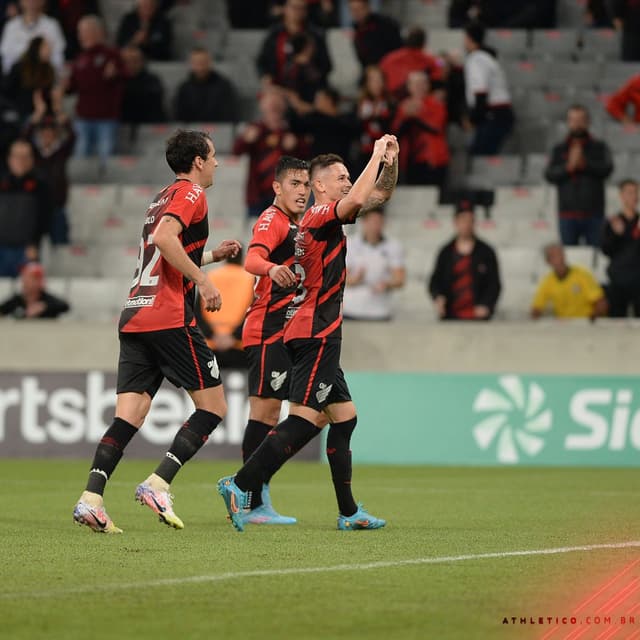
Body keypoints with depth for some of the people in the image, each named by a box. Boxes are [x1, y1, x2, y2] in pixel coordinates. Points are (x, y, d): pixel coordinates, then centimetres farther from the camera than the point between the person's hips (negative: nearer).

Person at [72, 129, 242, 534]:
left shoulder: (163, 197, 25)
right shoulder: (191, 193, -2)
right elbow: (165, 238, -21)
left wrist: (213, 255, 38)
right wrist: (203, 280, -16)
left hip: (135, 316, 8)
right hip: (170, 317, -8)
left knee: (129, 416, 1)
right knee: (213, 406, 0)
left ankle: (91, 499, -15)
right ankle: (158, 485, -11)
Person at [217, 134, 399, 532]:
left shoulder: (324, 219, 18)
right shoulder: (321, 216, -10)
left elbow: (380, 194, 26)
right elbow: (357, 200, -31)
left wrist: (390, 162, 8)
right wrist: (376, 155, -19)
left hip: (319, 336, 10)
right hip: (316, 334, -10)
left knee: (344, 418, 11)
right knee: (305, 420, -14)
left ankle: (350, 513, 12)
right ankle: (241, 485, -16)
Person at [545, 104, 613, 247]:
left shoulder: (599, 148, 9)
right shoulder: (559, 150, 12)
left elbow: (607, 168, -8)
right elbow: (549, 175, -1)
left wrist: (584, 163, -20)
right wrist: (569, 167, -16)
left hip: (593, 214, -1)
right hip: (568, 215, 1)